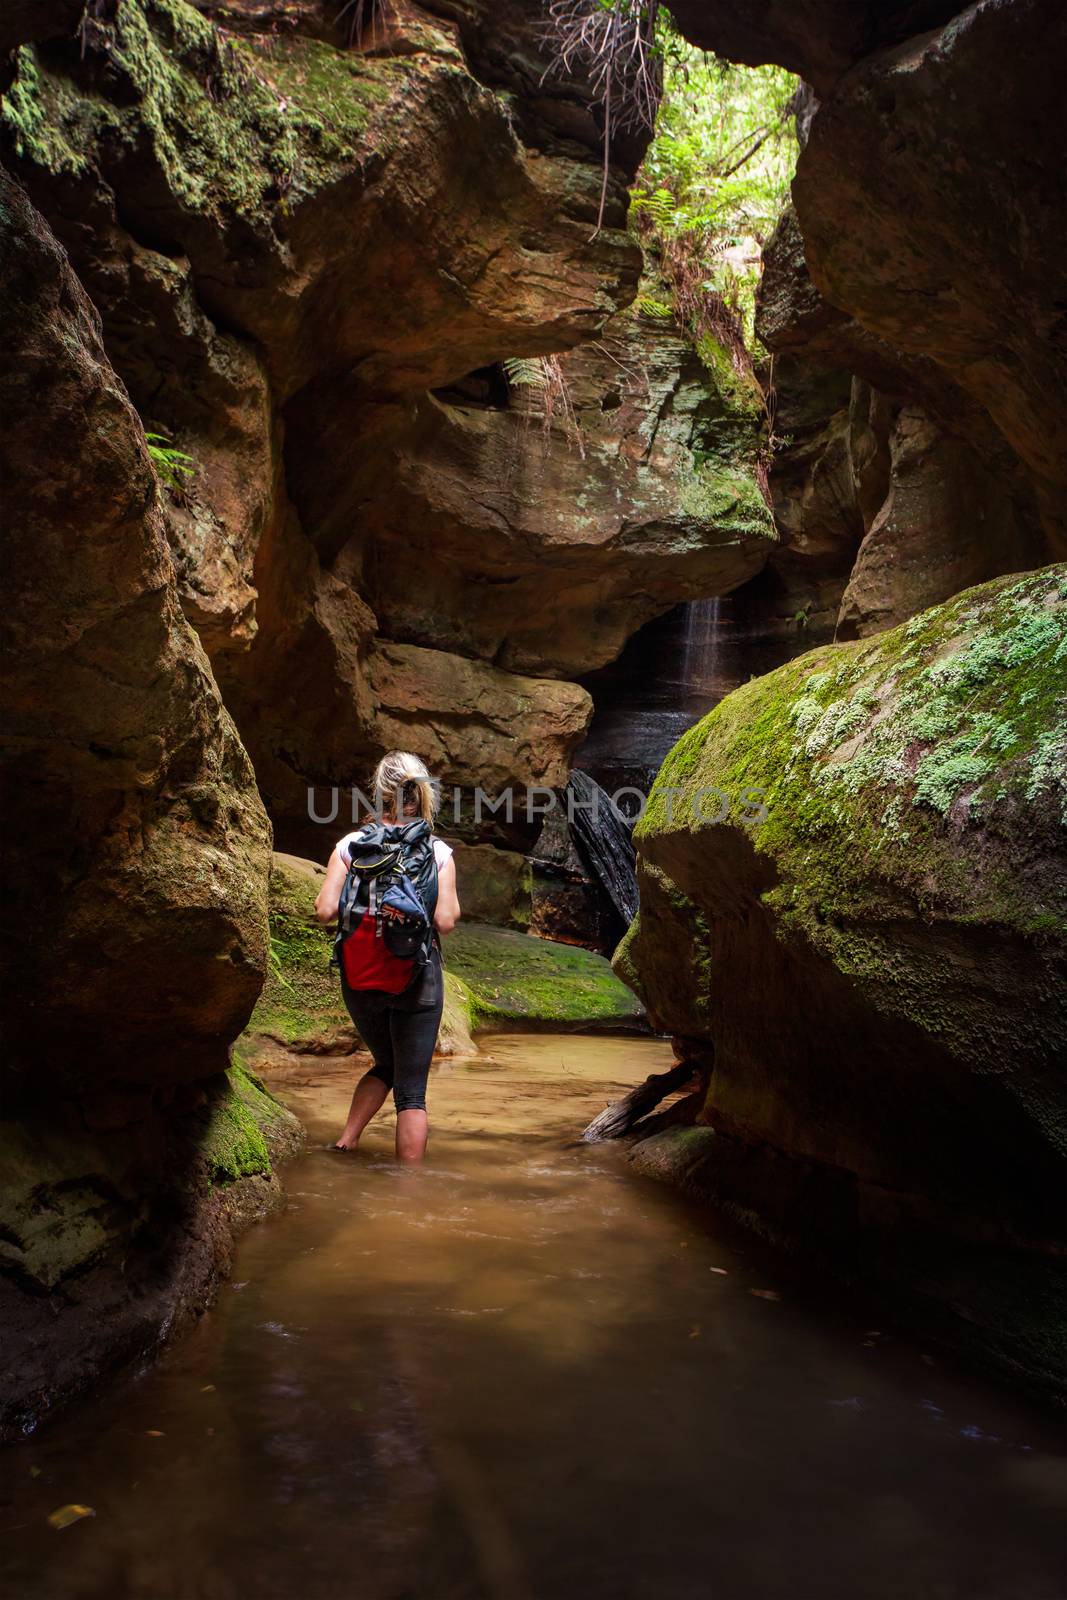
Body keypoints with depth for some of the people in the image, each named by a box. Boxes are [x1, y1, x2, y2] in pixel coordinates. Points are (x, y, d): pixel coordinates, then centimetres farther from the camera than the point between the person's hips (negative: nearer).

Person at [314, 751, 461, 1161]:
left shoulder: (350, 845, -1)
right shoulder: (438, 851, -5)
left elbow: (325, 910, -6)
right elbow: (445, 921, -11)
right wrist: (453, 905, 10)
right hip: (417, 977, -2)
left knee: (386, 1065, 26)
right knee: (411, 1088, 6)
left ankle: (344, 1143, 15)